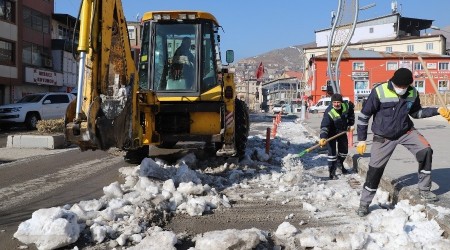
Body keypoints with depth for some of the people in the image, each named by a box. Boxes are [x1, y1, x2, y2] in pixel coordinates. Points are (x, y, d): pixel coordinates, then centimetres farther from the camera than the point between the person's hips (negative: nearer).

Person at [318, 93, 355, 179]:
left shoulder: (347, 106, -19)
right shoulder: (329, 112, -34)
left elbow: (351, 114, 6)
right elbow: (324, 126, -42)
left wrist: (350, 124, 7)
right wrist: (323, 138, -55)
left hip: (342, 131, 5)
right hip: (332, 133, -5)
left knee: (344, 150, 17)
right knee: (332, 151, -9)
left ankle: (340, 164, 44)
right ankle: (332, 172, 0)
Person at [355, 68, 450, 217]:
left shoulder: (413, 93, -8)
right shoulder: (379, 92, -22)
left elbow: (415, 112, 11)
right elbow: (364, 115, -13)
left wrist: (437, 110, -3)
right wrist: (362, 139, -9)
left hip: (406, 131, 4)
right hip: (384, 137, -3)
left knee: (426, 151, -17)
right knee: (375, 169, -1)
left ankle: (424, 190, 0)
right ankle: (364, 203, 16)